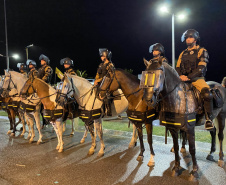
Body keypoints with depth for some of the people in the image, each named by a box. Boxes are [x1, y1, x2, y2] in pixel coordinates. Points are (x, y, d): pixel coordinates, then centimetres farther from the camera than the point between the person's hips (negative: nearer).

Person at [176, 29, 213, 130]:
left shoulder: (202, 51, 6)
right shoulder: (183, 53, 22)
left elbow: (201, 68, -7)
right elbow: (177, 67, 14)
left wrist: (189, 77, -20)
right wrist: (180, 76, -8)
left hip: (197, 79, -4)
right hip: (183, 79, 5)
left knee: (206, 93, -31)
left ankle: (209, 119, -22)